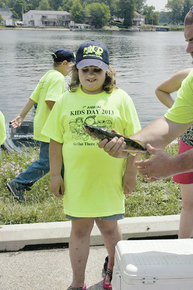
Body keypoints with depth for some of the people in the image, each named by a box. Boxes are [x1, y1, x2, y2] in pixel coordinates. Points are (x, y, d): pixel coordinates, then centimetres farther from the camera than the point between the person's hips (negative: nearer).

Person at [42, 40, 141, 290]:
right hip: (77, 178, 1)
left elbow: (133, 138, 1)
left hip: (110, 178, -1)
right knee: (79, 228, 10)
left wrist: (131, 171, -1)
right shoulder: (66, 100, 3)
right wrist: (55, 174, 1)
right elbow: (56, 140, 4)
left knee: (108, 225, 13)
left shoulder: (120, 99, 0)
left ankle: (113, 269, 40)